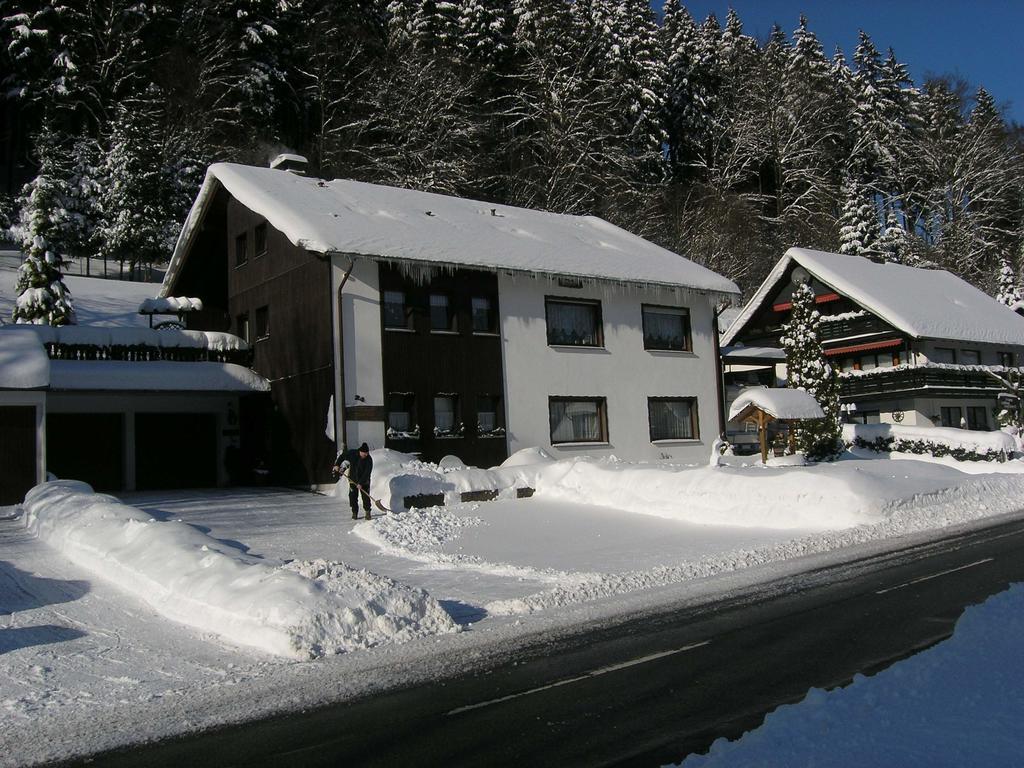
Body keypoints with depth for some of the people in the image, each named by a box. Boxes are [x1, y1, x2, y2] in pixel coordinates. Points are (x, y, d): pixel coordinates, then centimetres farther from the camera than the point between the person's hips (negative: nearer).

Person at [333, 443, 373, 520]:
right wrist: (337, 465, 0)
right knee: (353, 497, 1)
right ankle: (354, 512, 13)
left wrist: (361, 483, -26)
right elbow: (342, 456, 7)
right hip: (353, 480, 2)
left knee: (366, 497, -4)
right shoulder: (352, 454, -12)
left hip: (364, 481, -2)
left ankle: (367, 512, 10)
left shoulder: (369, 460, -17)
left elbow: (367, 473, -21)